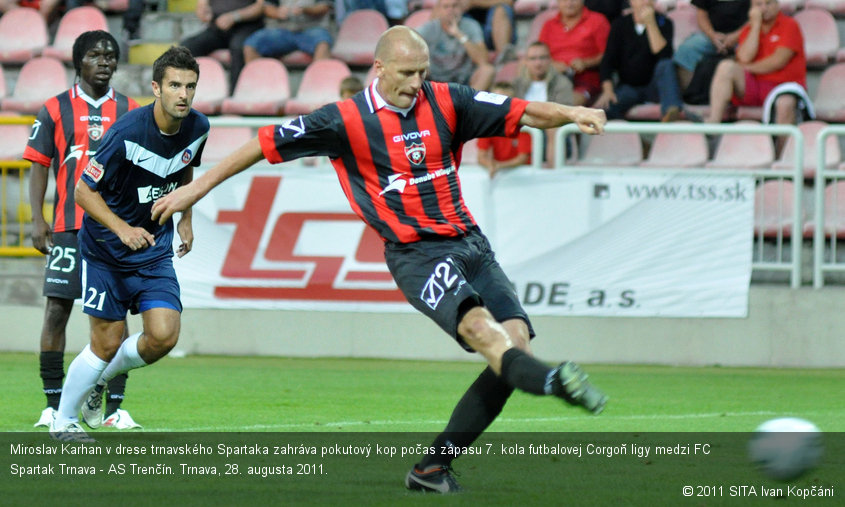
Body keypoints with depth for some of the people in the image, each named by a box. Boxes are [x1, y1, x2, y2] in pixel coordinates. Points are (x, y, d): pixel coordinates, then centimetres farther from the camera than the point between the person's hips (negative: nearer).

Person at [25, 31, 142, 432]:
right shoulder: (55, 110, 6)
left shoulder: (130, 112, 10)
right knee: (56, 310, -4)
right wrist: (37, 220, -3)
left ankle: (114, 406, 1)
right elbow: (39, 166, 6)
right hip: (69, 228, -1)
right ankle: (54, 405, 3)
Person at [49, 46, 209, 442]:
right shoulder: (127, 133, -24)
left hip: (155, 250, 5)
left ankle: (100, 379, 19)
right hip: (105, 249, -5)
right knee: (106, 344, -3)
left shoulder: (197, 128, -6)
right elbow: (85, 190, -18)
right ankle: (62, 421, 20)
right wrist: (122, 228, -30)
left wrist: (185, 217, 13)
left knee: (164, 337, -11)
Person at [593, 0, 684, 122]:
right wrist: (607, 90, -17)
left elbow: (663, 55, -17)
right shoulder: (620, 25, 4)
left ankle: (671, 110, -53)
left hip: (653, 87, 0)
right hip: (627, 87, 0)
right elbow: (608, 61, -2)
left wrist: (651, 24, -23)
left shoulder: (663, 23, 0)